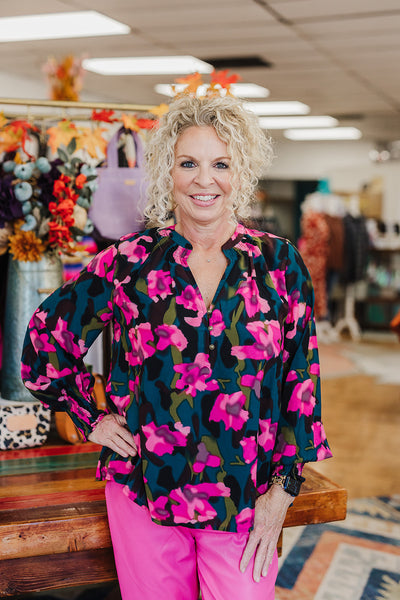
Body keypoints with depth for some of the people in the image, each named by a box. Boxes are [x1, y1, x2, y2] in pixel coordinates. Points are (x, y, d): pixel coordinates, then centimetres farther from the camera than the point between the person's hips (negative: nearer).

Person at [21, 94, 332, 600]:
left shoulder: (278, 264, -2)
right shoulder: (131, 261, -3)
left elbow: (302, 379, 1)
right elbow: (48, 333, 9)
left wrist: (282, 490, -3)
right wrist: (90, 419, 4)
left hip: (244, 500, 0)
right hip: (143, 491, 1)